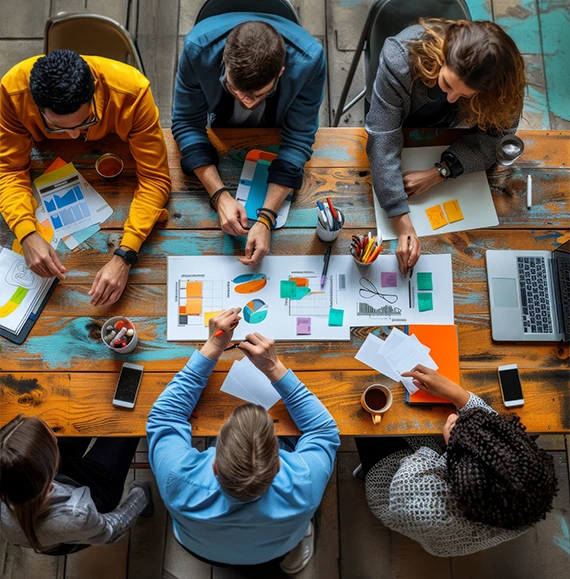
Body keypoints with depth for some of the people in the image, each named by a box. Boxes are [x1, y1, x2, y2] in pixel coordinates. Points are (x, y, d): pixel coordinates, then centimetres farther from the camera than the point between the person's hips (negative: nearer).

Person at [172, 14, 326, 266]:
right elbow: (186, 123, -28)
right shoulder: (199, 47, -38)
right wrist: (219, 195, -41)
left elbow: (297, 139, -32)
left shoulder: (308, 60, -39)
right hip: (221, 132, 1)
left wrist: (266, 218, -42)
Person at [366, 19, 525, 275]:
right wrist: (403, 224, -51)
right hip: (401, 126, -1)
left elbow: (493, 132, -23)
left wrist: (439, 173, -40)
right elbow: (383, 141, -44)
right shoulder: (401, 59, -43)